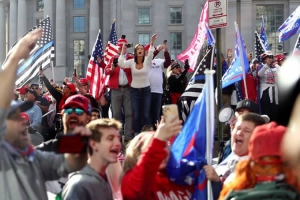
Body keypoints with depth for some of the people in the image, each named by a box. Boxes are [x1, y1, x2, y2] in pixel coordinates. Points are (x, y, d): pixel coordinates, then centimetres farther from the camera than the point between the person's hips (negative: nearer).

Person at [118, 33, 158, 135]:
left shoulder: (147, 61, -5)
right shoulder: (131, 62, -3)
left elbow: (151, 54, -25)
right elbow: (121, 64, -20)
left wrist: (152, 43, -41)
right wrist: (123, 52, -21)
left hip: (146, 90, 0)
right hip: (134, 90, 0)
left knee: (146, 114, 1)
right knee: (136, 114, 2)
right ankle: (137, 134, 9)